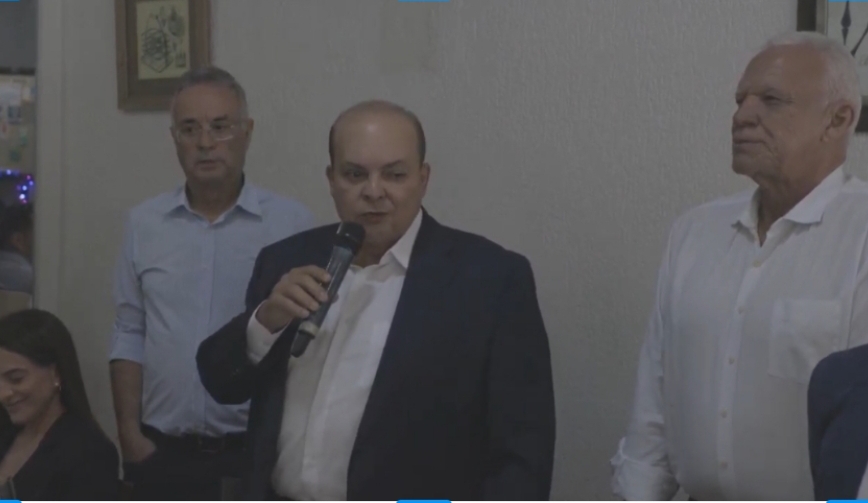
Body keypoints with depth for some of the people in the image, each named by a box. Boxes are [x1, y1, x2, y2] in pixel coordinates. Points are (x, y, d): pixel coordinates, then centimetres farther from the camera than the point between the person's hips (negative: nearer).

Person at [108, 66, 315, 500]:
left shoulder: (292, 224, -7)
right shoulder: (143, 224, 5)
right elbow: (129, 336, 8)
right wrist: (129, 433, 2)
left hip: (257, 451, -3)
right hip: (161, 453, 3)